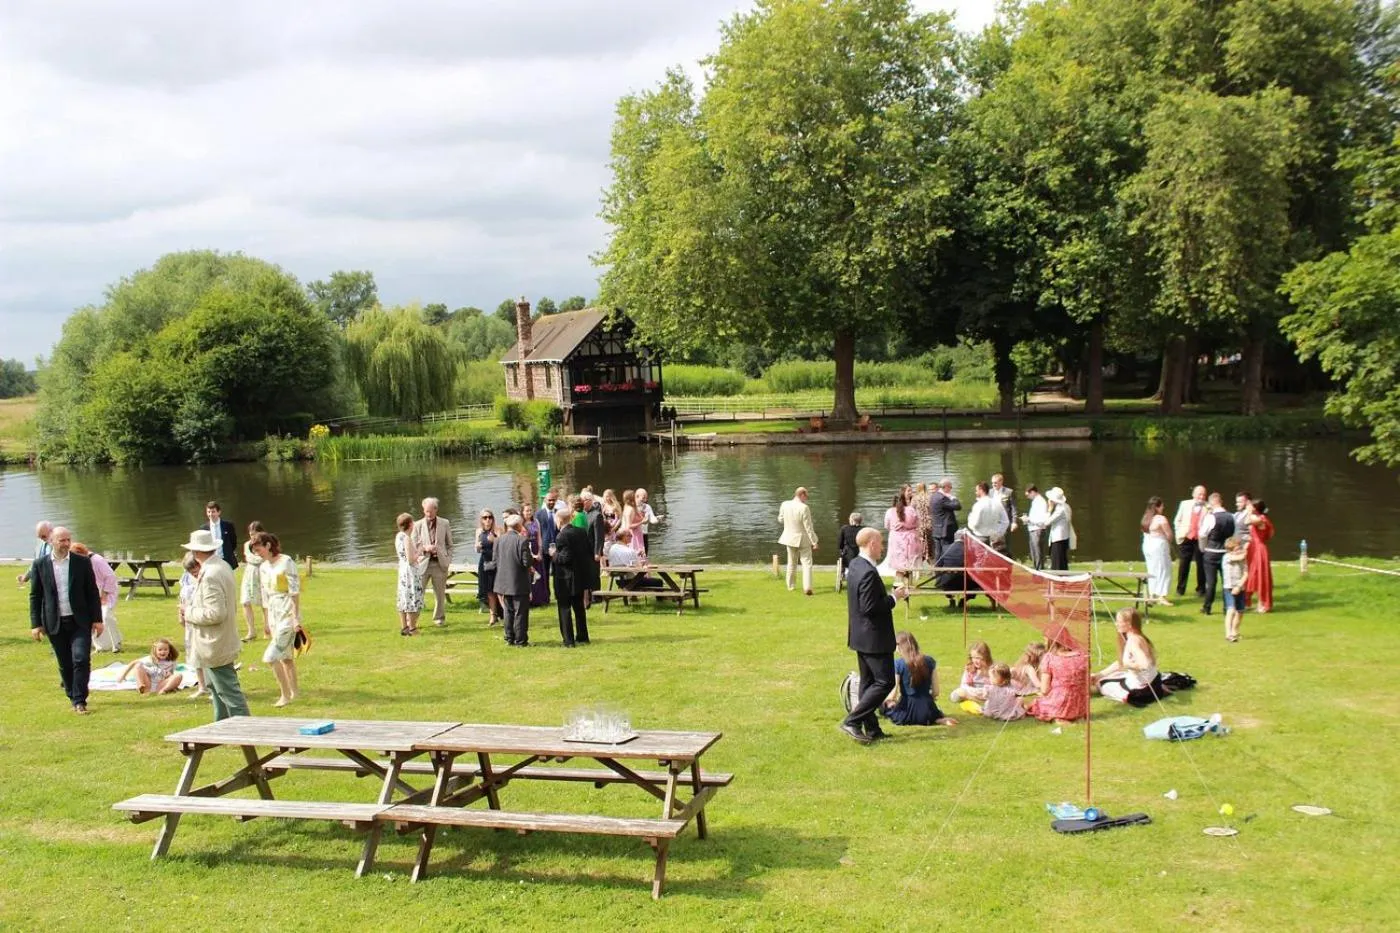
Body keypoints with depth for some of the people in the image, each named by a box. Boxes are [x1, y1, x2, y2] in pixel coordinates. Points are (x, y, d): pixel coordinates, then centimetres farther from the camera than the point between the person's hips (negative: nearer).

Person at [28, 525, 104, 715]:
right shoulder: (40, 564, 1)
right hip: (55, 624, 1)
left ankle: (79, 701, -4)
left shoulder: (82, 562, 0)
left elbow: (93, 592, 4)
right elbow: (35, 596, 4)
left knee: (81, 660, -11)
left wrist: (97, 619, 1)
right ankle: (73, 697, 25)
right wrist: (35, 624, 0)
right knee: (65, 665, 8)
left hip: (80, 621, -1)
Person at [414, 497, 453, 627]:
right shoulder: (418, 525, 3)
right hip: (423, 563, -1)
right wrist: (424, 548, -15)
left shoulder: (445, 524, 5)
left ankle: (439, 618, 21)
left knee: (440, 594, 8)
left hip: (440, 564, 1)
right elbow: (413, 546, 4)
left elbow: (449, 545, 11)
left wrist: (447, 560, 1)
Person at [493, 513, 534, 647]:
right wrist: (535, 559, 2)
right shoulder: (522, 540, -17)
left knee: (508, 611, 16)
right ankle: (520, 640, 5)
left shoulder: (499, 540, 1)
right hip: (519, 583, -6)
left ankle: (509, 638, 20)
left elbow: (496, 560, 6)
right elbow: (526, 562, -19)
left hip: (504, 582, 6)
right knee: (520, 612, 3)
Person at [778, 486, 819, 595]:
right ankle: (807, 587, -8)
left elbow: (780, 520, 9)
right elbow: (808, 527, -18)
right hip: (803, 539, -5)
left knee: (792, 563, 20)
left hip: (790, 538, 5)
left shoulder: (785, 505, -7)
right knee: (807, 563, 3)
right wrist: (814, 542, -11)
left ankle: (791, 586, 29)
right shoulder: (804, 508, -22)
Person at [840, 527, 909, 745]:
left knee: (868, 682, 15)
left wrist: (891, 595, 8)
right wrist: (894, 598, -14)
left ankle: (872, 729, 22)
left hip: (861, 636, 10)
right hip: (874, 638, -10)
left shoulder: (855, 565, 7)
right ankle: (852, 721, -6)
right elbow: (870, 607, -26)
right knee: (885, 682, -3)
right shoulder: (869, 573, -25)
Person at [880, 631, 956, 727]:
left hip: (908, 710, -2)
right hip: (927, 709, 2)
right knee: (934, 714, 39)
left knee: (885, 706, 27)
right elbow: (936, 692, 2)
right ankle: (940, 719, 2)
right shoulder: (929, 661, 1)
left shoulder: (898, 663, -11)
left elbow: (893, 693, -11)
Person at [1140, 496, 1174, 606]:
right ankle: (1161, 597, -3)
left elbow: (1145, 533, 8)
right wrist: (1168, 543, 10)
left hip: (1147, 546, 8)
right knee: (1163, 571, 0)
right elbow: (1169, 534, -12)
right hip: (1159, 547, -8)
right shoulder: (1161, 519, -16)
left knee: (1152, 571, 16)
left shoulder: (1146, 518, 7)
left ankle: (1151, 595, 18)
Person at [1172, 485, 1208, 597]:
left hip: (1200, 540, -2)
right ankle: (1180, 589, 14)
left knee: (1201, 564, 2)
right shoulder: (1185, 504, 7)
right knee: (1184, 564, 5)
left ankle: (1201, 589, 13)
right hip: (1186, 538, 2)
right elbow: (1177, 520, 11)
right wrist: (1178, 534, 5)